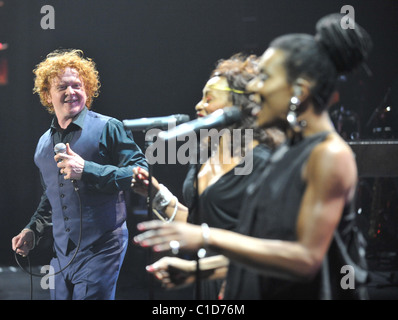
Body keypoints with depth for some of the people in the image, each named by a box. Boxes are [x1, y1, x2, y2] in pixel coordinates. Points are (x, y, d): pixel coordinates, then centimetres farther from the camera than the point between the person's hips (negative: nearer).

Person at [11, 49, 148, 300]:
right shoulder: (44, 144, 16)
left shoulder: (107, 128, -5)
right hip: (62, 254, 6)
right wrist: (33, 230, 15)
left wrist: (87, 170, -20)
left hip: (101, 250, -6)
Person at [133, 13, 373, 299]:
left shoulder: (330, 155, -15)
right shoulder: (288, 152, 12)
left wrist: (208, 238, -24)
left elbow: (307, 259, -23)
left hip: (302, 292, -8)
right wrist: (198, 268, 12)